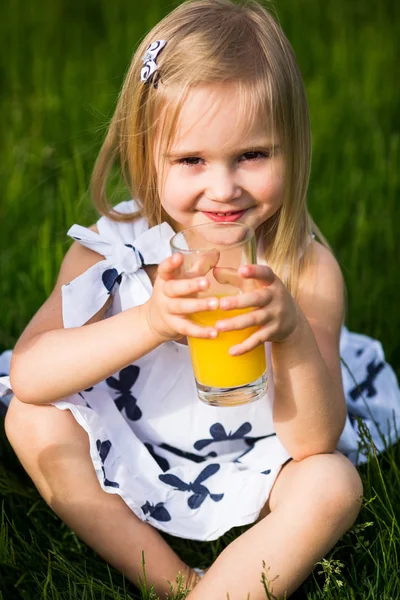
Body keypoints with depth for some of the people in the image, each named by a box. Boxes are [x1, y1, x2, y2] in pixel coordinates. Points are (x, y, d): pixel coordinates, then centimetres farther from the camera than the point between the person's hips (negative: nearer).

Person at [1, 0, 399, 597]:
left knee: (333, 485, -26)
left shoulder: (308, 269, -19)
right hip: (124, 459, 2)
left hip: (244, 477, -1)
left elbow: (311, 443, -21)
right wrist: (149, 323, -42)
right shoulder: (110, 248, -17)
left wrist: (293, 333, -41)